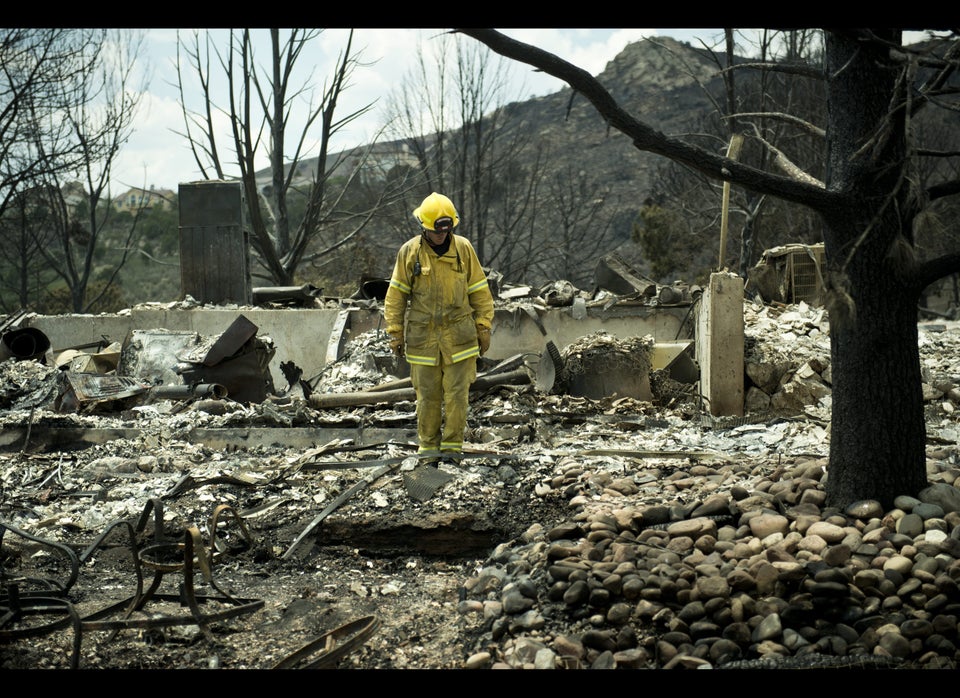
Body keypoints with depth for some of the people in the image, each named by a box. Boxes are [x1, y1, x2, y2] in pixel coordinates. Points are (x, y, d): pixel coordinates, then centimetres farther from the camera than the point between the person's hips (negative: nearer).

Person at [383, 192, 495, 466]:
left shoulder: (463, 248, 0)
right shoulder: (410, 251, -2)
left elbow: (479, 290, 6)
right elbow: (396, 294, 4)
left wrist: (484, 328, 4)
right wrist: (395, 333, 2)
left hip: (459, 335, 0)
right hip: (423, 336, 0)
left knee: (457, 393, 0)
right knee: (428, 395, 5)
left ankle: (452, 446, 11)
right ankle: (428, 446, 16)